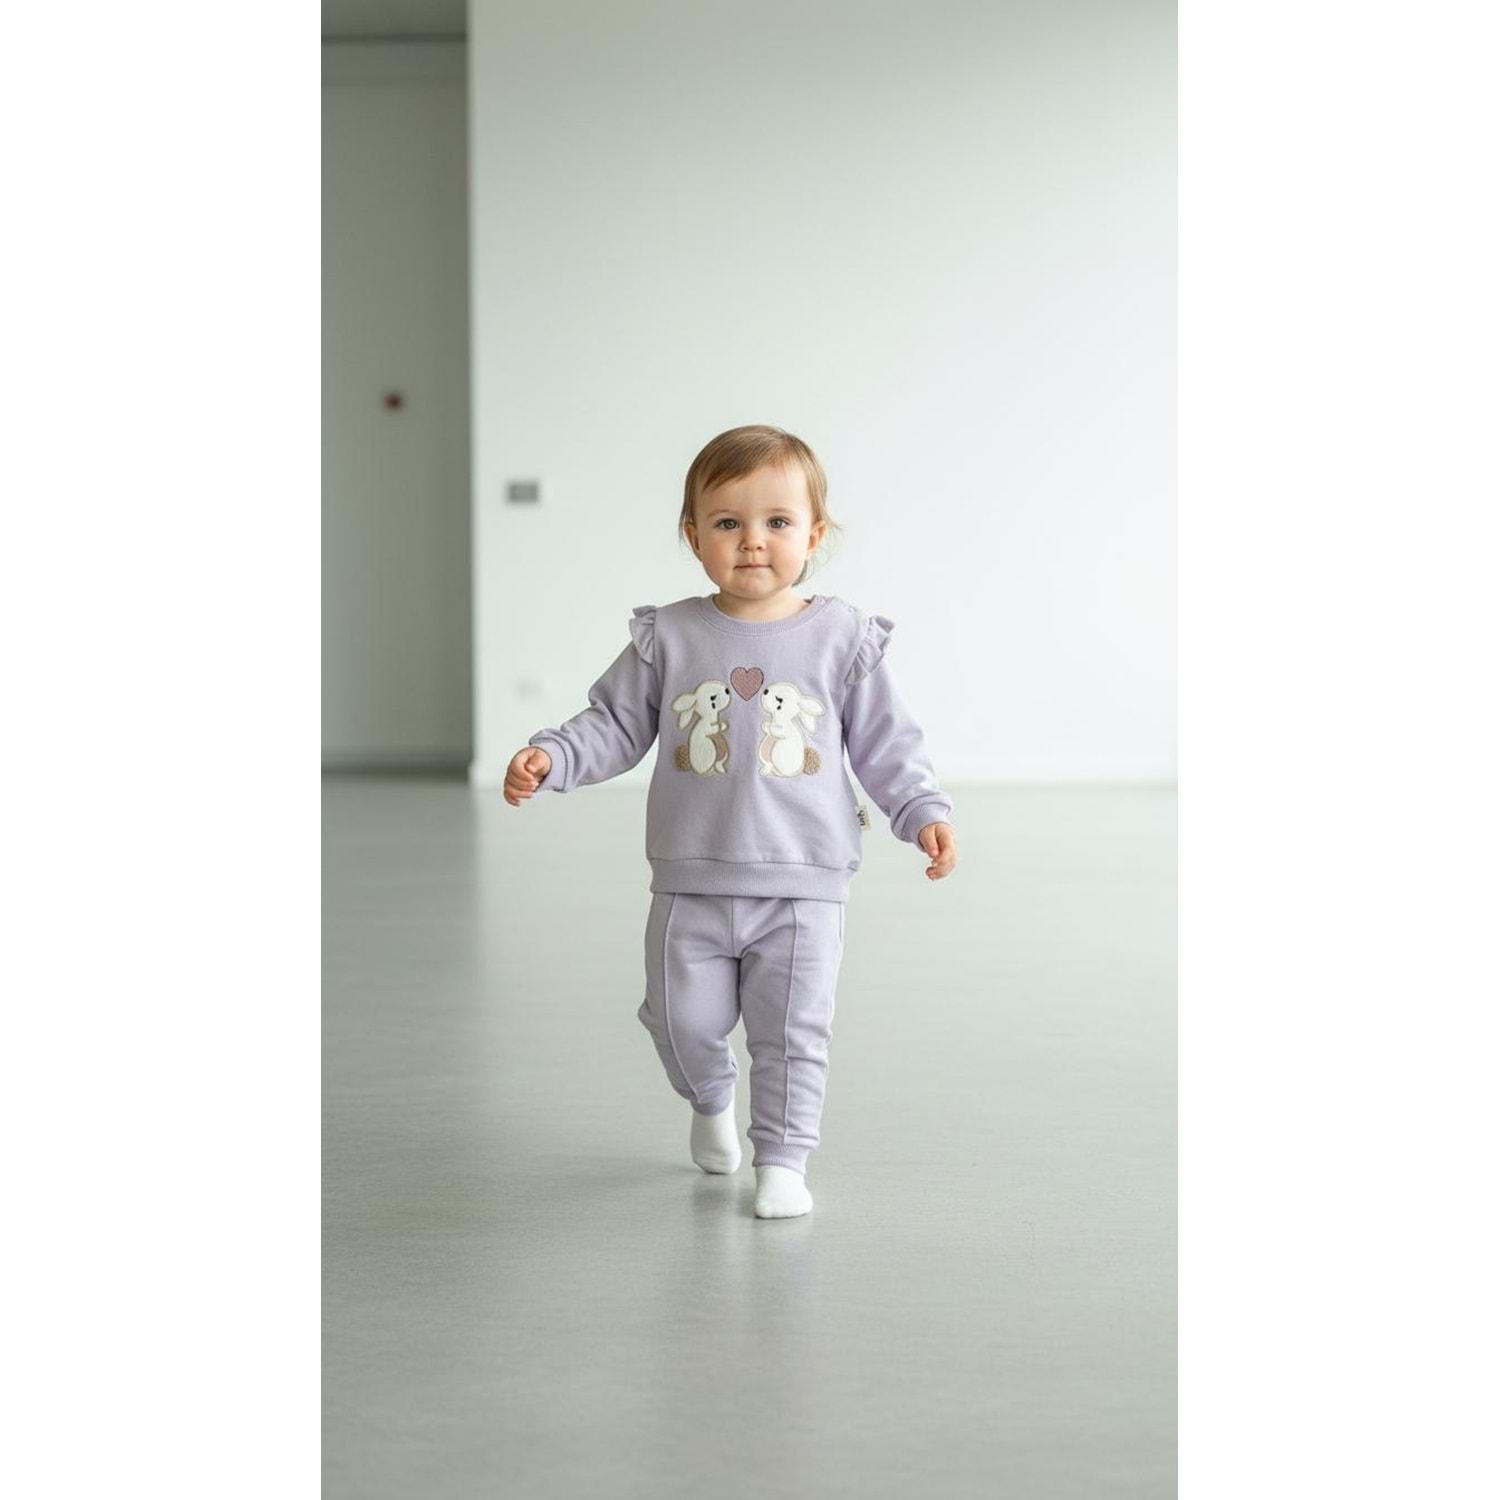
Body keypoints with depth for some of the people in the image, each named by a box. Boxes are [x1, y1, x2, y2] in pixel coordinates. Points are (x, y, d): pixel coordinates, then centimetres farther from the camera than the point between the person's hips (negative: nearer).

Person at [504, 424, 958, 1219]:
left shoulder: (842, 640, -1)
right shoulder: (669, 638, 0)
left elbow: (886, 744, 3)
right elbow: (614, 724, 6)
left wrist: (924, 812, -8)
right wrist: (548, 758, -9)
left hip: (802, 884, -1)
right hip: (692, 882, 1)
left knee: (793, 1032, 1)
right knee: (682, 1020, 7)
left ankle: (782, 1159, 16)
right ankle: (710, 1100, 38)